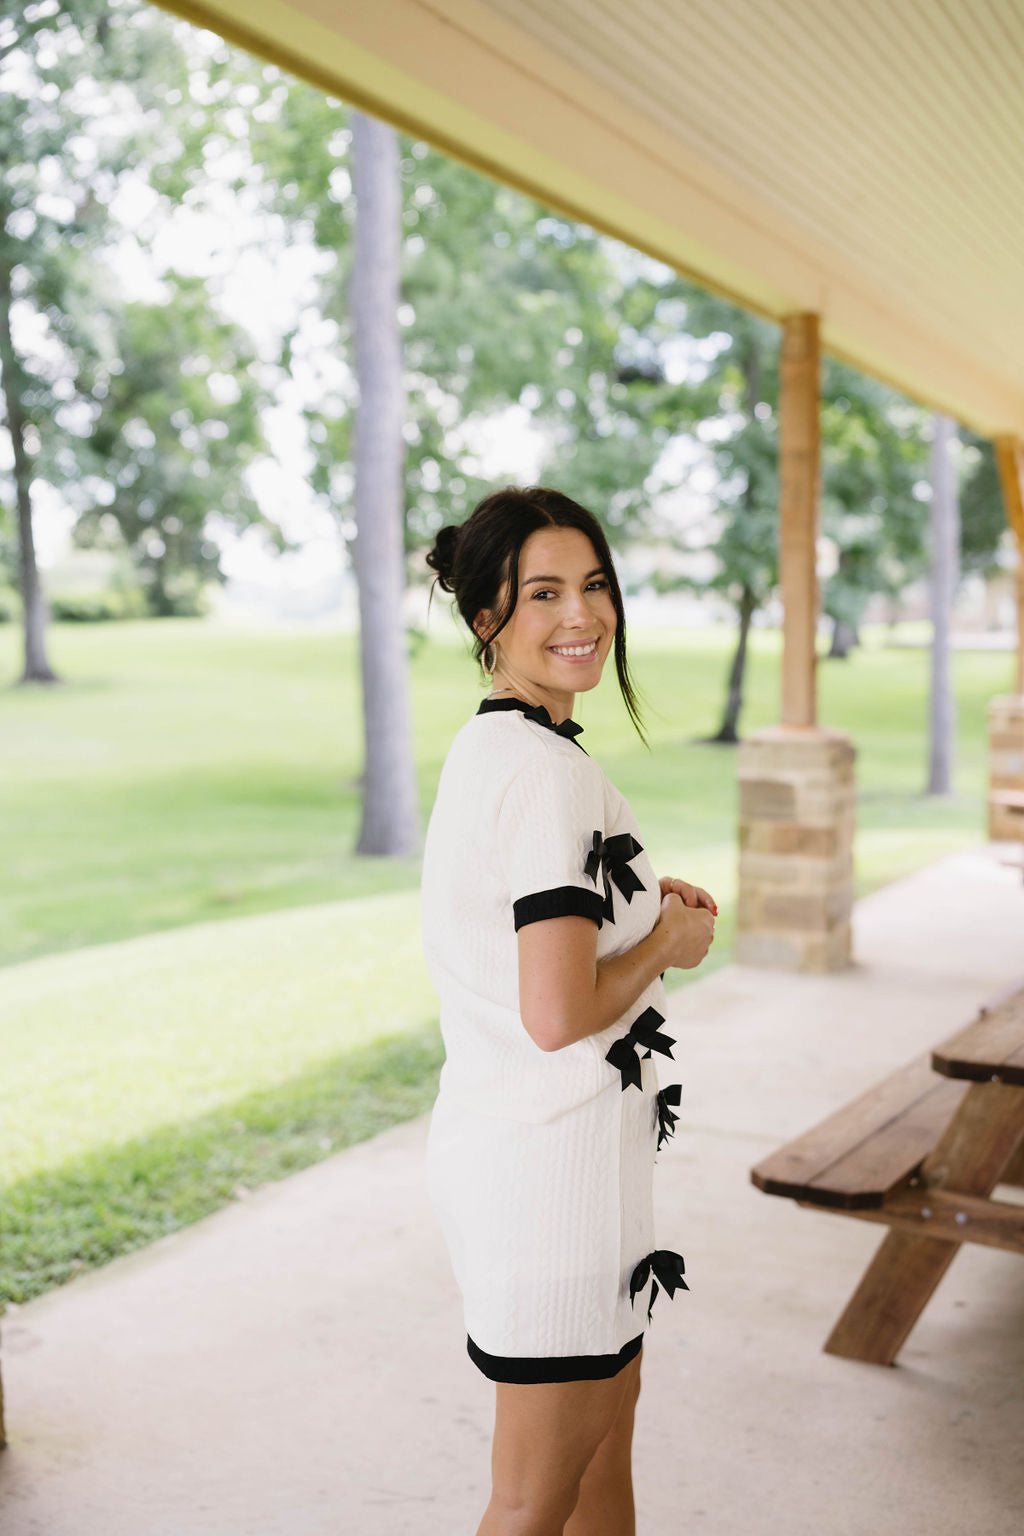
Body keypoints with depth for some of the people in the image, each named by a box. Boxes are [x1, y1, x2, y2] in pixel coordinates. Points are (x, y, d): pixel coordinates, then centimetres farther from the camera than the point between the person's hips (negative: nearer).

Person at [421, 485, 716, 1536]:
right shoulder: (550, 771, -23)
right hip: (553, 1152, -10)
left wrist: (638, 898, 6)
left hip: (491, 1137, 10)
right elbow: (558, 1015, -28)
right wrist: (670, 941, -10)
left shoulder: (487, 745, 7)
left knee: (610, 1396, 30)